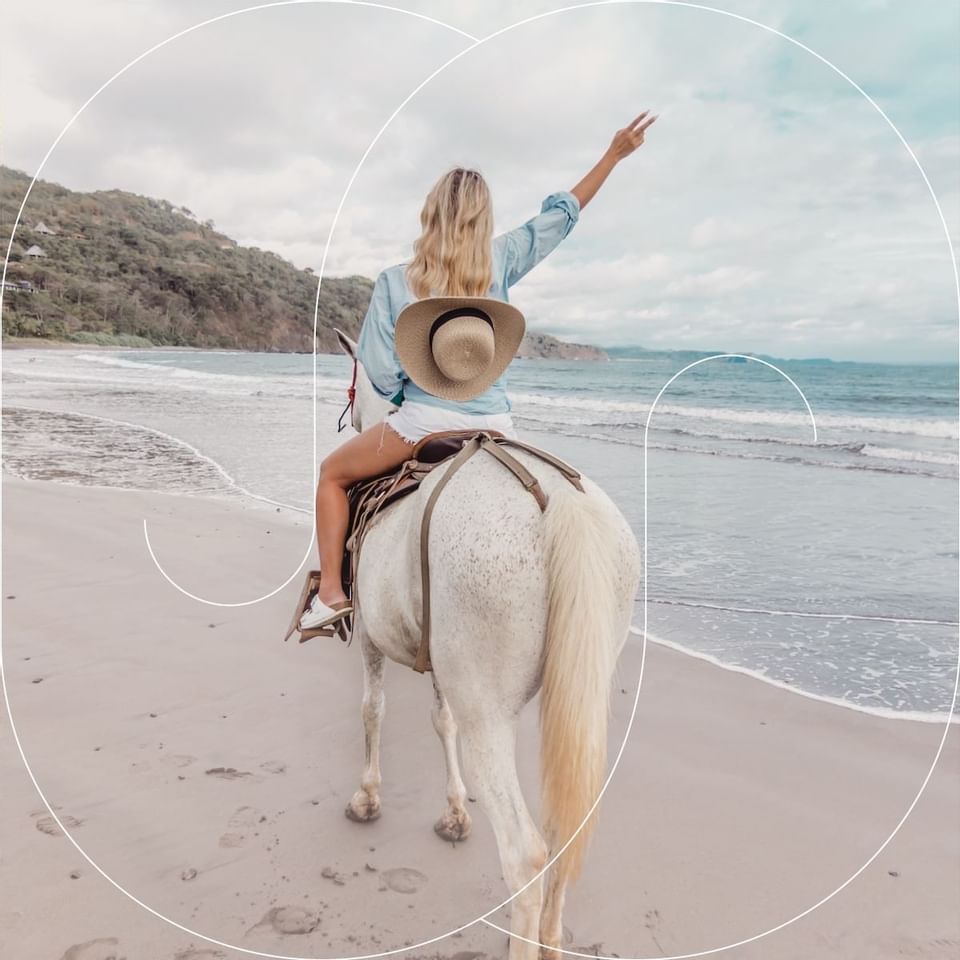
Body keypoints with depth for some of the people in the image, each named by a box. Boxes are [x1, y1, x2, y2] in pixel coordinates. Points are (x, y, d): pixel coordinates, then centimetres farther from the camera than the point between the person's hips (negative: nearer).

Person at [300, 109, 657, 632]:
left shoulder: (394, 282, -8)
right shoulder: (501, 262, -2)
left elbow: (381, 374, -8)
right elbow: (561, 214, 9)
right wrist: (615, 154, 17)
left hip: (422, 423, -2)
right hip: (493, 426, 3)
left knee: (333, 473, 20)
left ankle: (330, 591, 12)